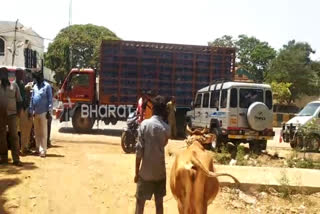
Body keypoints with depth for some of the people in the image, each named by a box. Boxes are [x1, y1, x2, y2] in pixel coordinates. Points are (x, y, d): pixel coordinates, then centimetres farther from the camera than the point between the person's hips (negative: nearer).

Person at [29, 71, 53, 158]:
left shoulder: (47, 86, -4)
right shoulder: (35, 86, 14)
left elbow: (50, 99, -7)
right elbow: (32, 99, 16)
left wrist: (49, 111, -13)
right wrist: (30, 111, 12)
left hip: (43, 112, -6)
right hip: (35, 113, 6)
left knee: (43, 132, -4)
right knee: (37, 132, 12)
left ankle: (43, 150, -3)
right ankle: (38, 148, 22)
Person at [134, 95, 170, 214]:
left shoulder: (144, 124, -10)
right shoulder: (166, 128, -4)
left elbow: (139, 150, -11)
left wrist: (137, 172, -4)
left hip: (145, 171, -2)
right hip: (160, 171, 2)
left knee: (140, 201, 10)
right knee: (159, 202, 12)